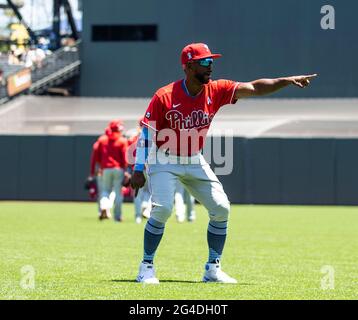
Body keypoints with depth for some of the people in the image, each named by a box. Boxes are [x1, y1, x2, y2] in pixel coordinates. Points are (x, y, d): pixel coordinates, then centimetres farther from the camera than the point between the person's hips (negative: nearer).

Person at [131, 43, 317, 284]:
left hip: (195, 162, 6)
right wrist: (139, 169, -21)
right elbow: (147, 134, -16)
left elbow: (254, 88, -12)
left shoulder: (216, 91, -8)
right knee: (162, 208, -22)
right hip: (164, 161, -5)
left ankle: (213, 269, 9)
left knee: (221, 208, -3)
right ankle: (147, 267, -5)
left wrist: (287, 81, -25)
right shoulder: (164, 97, -21)